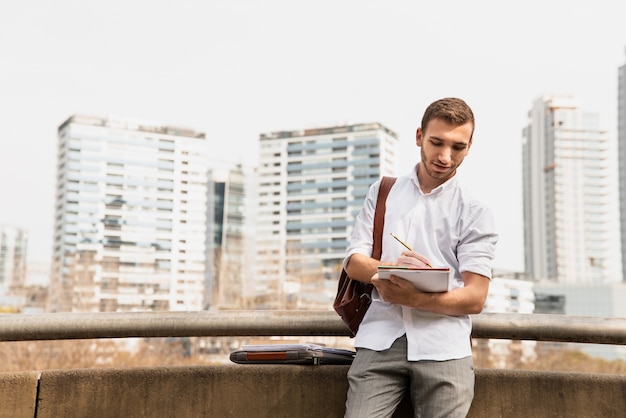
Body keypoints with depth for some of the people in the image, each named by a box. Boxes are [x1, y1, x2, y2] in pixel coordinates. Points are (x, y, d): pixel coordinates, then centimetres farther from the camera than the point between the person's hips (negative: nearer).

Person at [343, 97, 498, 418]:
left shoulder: (475, 214, 8)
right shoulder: (382, 193, 15)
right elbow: (353, 263, 8)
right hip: (380, 340, 1)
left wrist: (414, 298, -15)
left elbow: (475, 298, 1)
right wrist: (391, 268, -14)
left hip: (443, 347, 0)